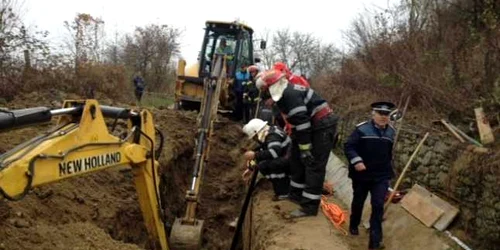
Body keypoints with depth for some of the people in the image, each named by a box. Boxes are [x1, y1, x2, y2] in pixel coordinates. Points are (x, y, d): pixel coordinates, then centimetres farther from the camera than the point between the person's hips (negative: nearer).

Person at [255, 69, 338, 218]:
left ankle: (309, 207, -9)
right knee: (297, 160, 17)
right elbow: (296, 121, 20)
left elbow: (301, 122, -26)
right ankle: (296, 194, 31)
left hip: (323, 126, -11)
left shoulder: (289, 94, -22)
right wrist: (295, 141, 23)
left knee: (314, 166, -11)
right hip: (313, 126, 11)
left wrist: (305, 148, -23)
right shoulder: (285, 94, 12)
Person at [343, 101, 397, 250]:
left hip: (381, 176, 3)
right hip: (361, 175, -2)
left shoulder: (391, 132, 4)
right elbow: (348, 147, -16)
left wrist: (388, 170, 24)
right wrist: (356, 161, -30)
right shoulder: (361, 129, -14)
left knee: (378, 206, -6)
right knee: (358, 202, 17)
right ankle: (354, 226, 44)